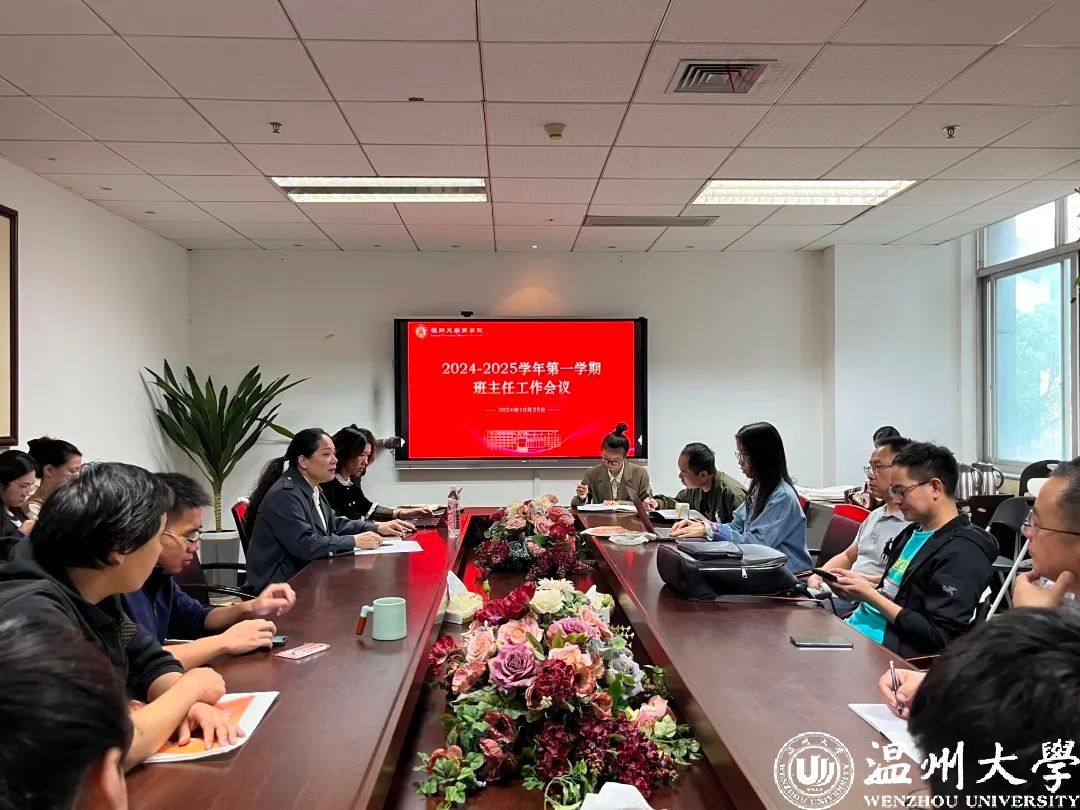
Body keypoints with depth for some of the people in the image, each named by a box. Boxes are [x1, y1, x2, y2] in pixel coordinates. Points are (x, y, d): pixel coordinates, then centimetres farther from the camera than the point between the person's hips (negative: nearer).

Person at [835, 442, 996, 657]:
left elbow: (939, 637, -18)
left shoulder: (962, 552, -14)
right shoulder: (913, 532, 14)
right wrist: (858, 582, 3)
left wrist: (870, 596, -16)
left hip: (889, 648, -8)